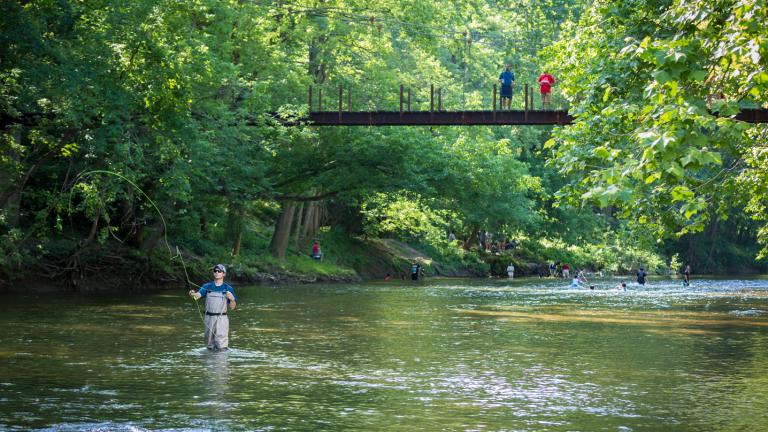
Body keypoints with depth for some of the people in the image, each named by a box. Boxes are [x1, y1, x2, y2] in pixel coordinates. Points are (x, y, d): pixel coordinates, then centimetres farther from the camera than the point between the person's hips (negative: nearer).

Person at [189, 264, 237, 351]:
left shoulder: (228, 288, 4)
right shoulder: (207, 286, 7)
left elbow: (232, 307, 4)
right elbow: (198, 294, -10)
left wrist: (232, 299, -16)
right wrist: (193, 294, -33)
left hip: (221, 319, -2)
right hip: (209, 318, 2)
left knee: (221, 347, -10)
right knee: (210, 345, 12)